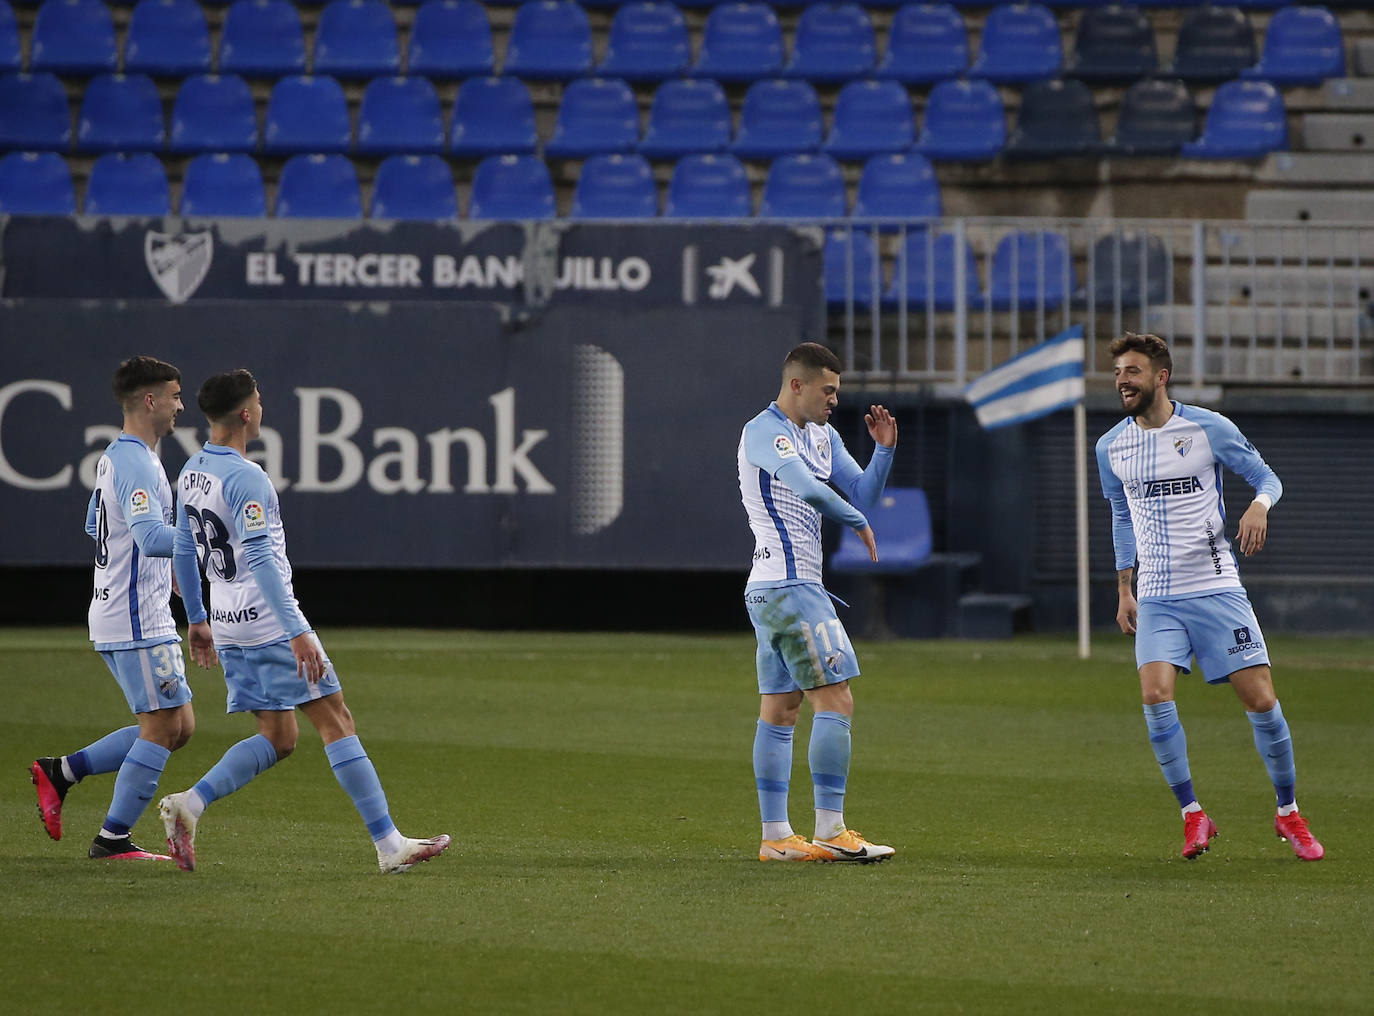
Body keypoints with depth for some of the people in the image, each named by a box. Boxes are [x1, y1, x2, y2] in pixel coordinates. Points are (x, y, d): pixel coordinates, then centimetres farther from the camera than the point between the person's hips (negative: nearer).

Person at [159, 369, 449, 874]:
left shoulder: (192, 471, 10)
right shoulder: (246, 478, -18)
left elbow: (183, 550, 19)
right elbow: (261, 560, -25)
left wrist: (197, 620, 29)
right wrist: (298, 633, -27)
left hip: (227, 622, 9)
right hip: (268, 620, -9)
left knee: (277, 738, 11)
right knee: (336, 722, -3)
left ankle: (188, 804, -6)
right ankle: (389, 844, -3)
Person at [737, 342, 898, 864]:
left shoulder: (822, 436, 17)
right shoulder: (763, 431, -12)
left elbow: (863, 493, 21)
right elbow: (807, 487, -27)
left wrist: (883, 449, 4)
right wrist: (858, 522, -14)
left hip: (772, 590, 10)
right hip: (788, 586, -10)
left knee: (779, 711, 8)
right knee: (836, 702, -12)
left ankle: (776, 836, 9)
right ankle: (830, 831, -14)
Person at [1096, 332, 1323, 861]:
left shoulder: (1208, 428, -5)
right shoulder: (1110, 447, 6)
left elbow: (1266, 477, 3)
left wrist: (1258, 506, -20)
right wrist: (1124, 589, 17)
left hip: (1216, 588, -2)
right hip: (1157, 598, 2)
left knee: (1261, 700, -5)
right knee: (1156, 694, -19)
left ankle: (1288, 812, 14)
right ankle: (1192, 814, -6)